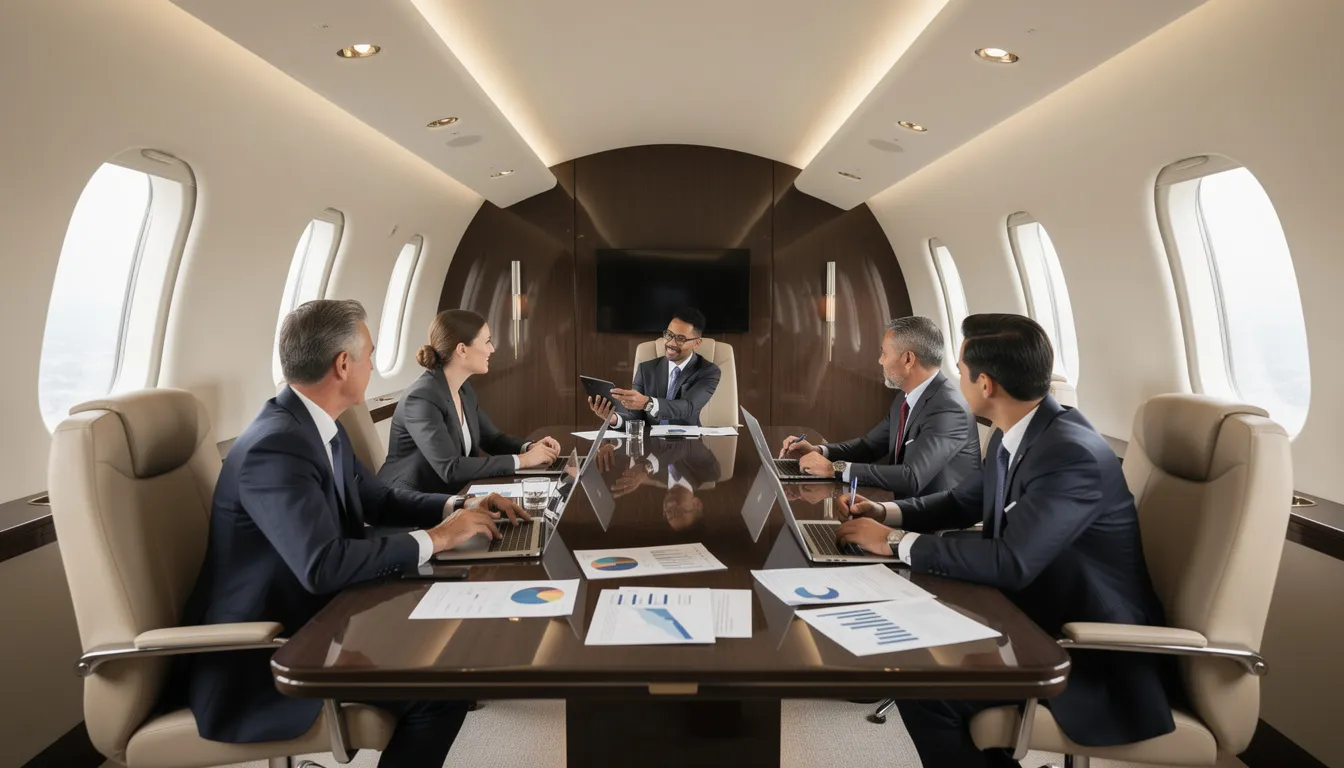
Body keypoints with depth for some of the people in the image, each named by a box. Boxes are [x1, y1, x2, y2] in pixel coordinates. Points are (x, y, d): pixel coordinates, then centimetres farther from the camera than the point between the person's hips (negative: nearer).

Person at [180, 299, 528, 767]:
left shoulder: (318, 427, 3)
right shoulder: (276, 445, -27)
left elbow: (377, 499, 15)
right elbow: (323, 565, -35)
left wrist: (457, 507, 0)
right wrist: (434, 539, -24)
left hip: (310, 616, 9)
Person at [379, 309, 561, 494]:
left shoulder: (464, 390, 3)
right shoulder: (421, 398, -21)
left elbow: (492, 438, 14)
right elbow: (450, 469, -27)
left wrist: (529, 448, -6)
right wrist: (522, 460, -23)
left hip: (448, 497, 8)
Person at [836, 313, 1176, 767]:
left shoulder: (1072, 454, -27)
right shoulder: (1012, 437, 0)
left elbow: (1009, 562, -33)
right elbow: (962, 502, 15)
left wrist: (896, 541, -24)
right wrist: (886, 512, -1)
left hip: (1094, 654, -9)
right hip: (1038, 616, 9)